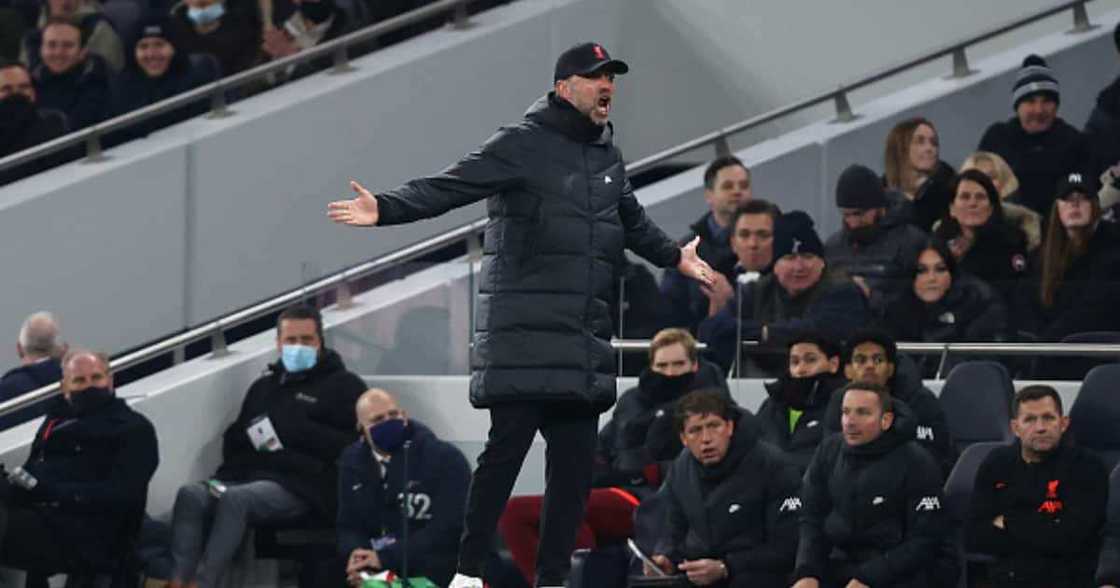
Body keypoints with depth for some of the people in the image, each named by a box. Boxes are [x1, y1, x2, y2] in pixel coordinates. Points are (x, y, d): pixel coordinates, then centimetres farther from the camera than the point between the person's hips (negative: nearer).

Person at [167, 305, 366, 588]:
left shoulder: (343, 385, 10)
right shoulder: (265, 386, 29)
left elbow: (351, 446, -5)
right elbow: (233, 441, 30)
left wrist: (296, 433, -11)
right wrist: (249, 434, 5)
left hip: (300, 487, -6)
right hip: (249, 476, 6)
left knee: (235, 499, -35)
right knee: (191, 495, -24)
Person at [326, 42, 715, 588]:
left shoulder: (607, 156, 18)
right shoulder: (522, 144, -5)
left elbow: (633, 220, 38)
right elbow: (447, 188, -14)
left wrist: (674, 256, 50)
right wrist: (385, 209, -29)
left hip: (584, 343, 7)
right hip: (523, 336, -7)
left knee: (576, 460, 5)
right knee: (506, 448, -9)